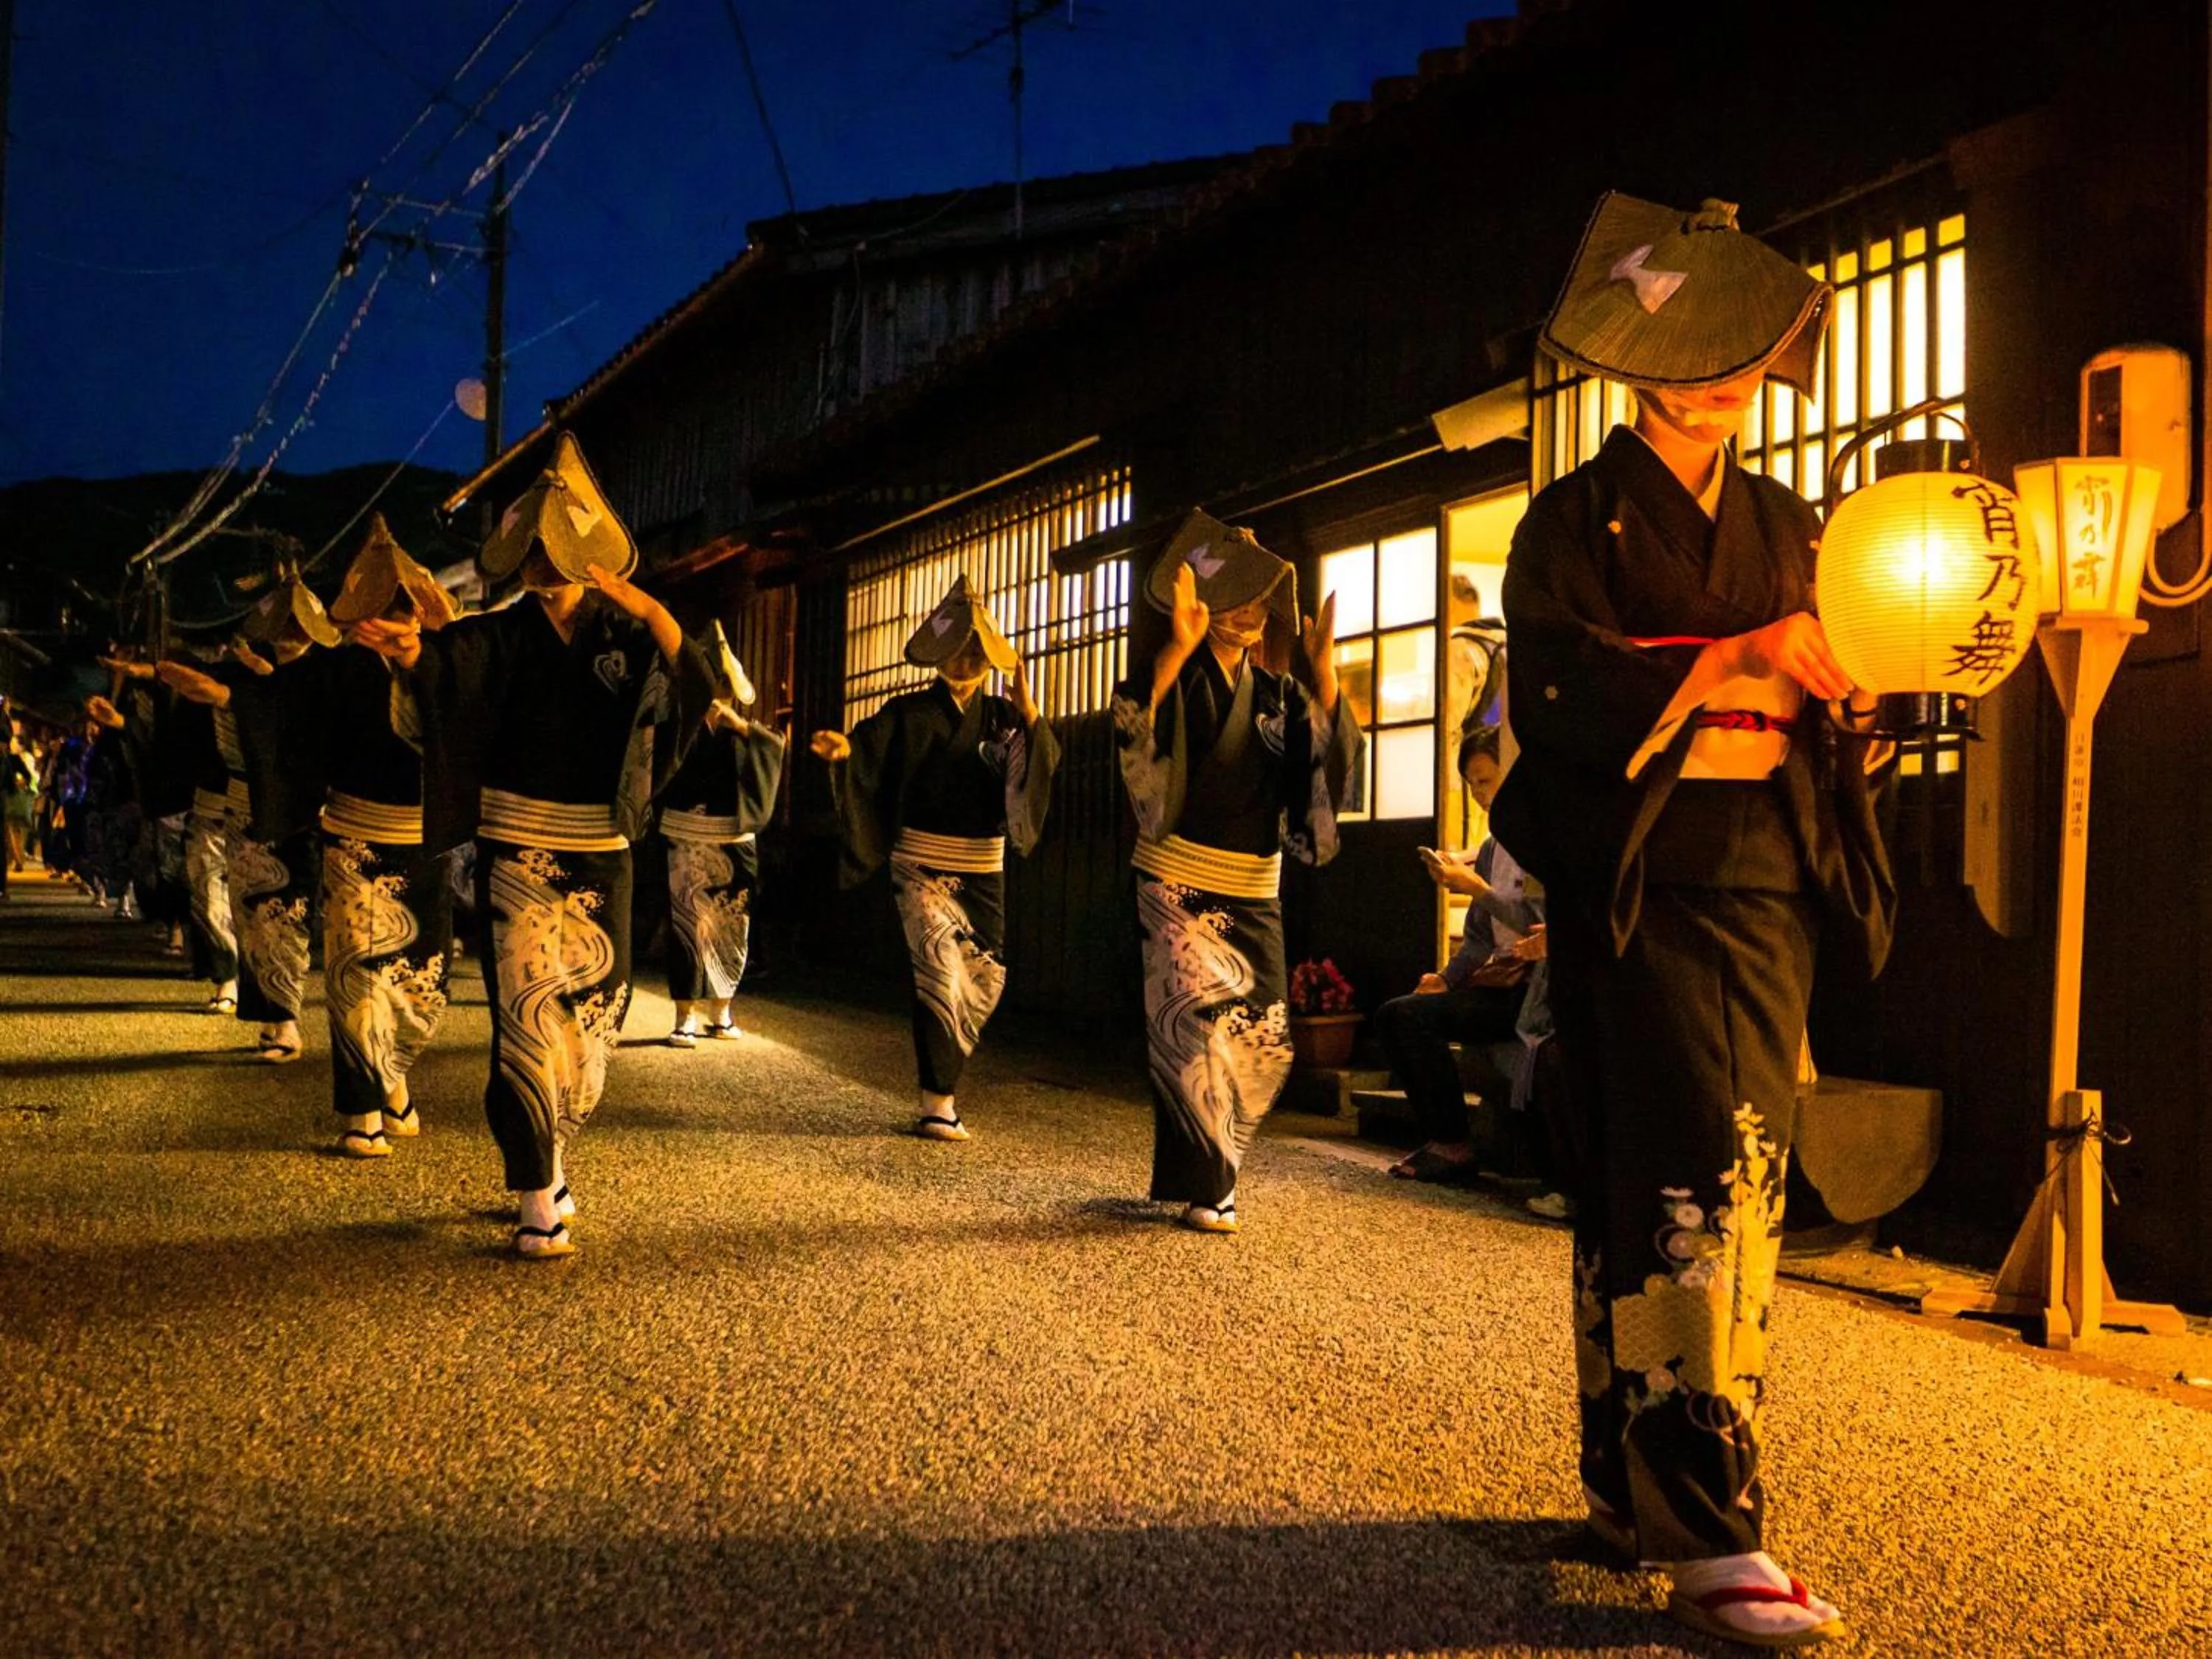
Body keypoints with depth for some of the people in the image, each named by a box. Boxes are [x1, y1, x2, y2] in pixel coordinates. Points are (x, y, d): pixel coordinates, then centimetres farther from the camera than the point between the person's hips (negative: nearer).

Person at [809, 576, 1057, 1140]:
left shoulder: (1001, 717, 4)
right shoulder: (908, 713, -3)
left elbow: (1045, 763, -9)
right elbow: (867, 756, -15)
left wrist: (1028, 711, -24)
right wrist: (842, 749, -37)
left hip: (983, 870, 4)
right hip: (921, 864, -4)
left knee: (985, 978, 8)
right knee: (941, 972, -14)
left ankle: (942, 1078, 28)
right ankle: (938, 1103, -8)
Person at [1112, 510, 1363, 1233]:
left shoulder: (1280, 694, 11)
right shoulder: (1180, 679, -3)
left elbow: (1333, 762, -5)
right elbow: (1132, 729, -25)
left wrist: (1323, 669, -14)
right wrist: (1178, 647, -34)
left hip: (1254, 892, 5)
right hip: (1177, 884, -5)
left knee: (1262, 1042, 6)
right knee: (1194, 1026, -10)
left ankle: (1207, 1173, 22)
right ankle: (1206, 1189, 2)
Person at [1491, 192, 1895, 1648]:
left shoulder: (1785, 527, 20)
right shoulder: (1578, 521, 4)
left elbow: (1833, 711, 17)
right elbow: (1561, 698, -11)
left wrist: (1849, 680, -5)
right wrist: (1743, 655, -16)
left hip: (1766, 884, 6)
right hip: (1642, 886, -6)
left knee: (1744, 1182, 4)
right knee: (1695, 1181, -14)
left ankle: (1635, 1483, 16)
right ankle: (1712, 1539, -11)